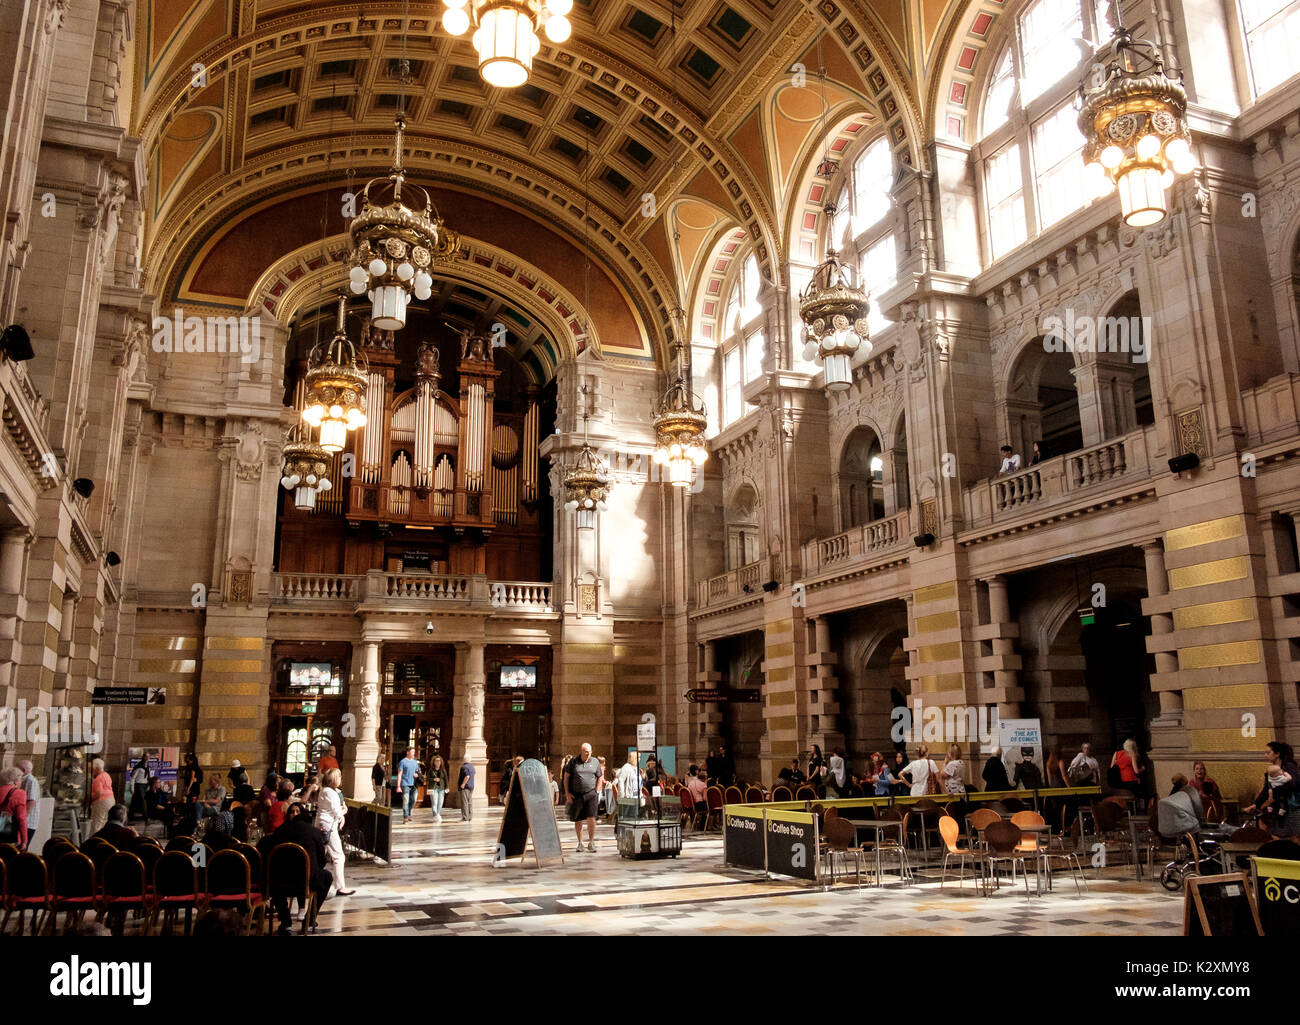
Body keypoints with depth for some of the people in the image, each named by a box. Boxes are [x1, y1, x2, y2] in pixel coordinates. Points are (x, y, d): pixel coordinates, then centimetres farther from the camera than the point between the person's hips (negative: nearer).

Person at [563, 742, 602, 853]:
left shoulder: (595, 762, 5)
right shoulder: (573, 762, 2)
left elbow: (599, 777, 13)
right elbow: (566, 777, 5)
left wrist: (596, 791, 5)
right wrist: (567, 793, -1)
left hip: (590, 794, 0)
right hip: (576, 795, 0)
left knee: (591, 818, -10)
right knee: (578, 820, 7)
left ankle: (591, 842, 3)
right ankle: (580, 843, 22)